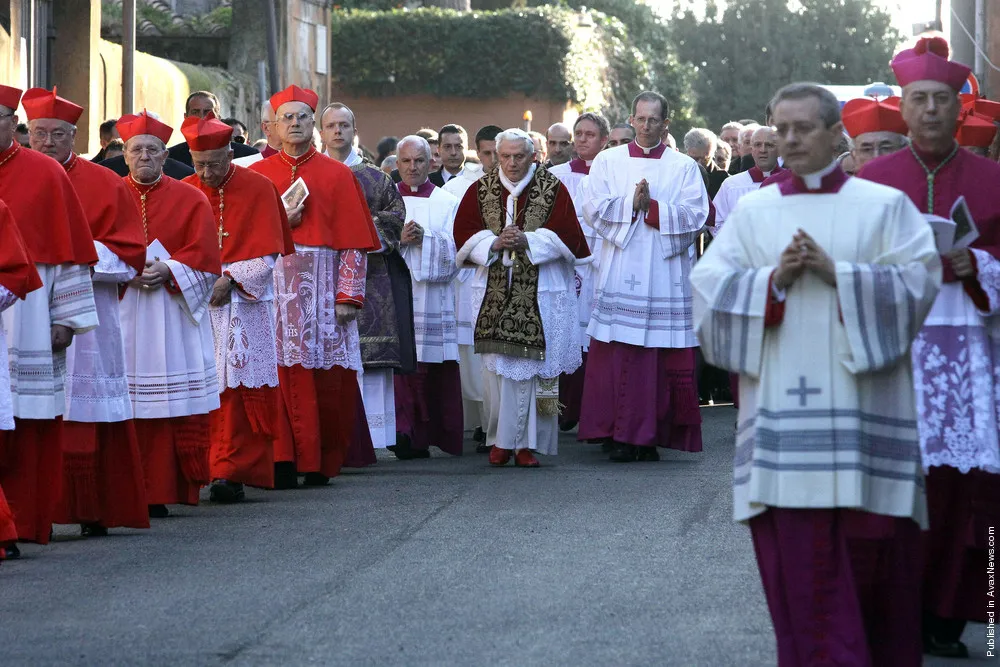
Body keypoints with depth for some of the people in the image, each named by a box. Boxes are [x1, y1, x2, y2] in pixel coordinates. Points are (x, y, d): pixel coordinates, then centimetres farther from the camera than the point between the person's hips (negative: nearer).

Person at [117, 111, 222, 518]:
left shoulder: (190, 200, 8)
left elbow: (204, 256, 1)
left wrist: (168, 270, -13)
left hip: (175, 308, 0)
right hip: (123, 313, 0)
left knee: (180, 406, -4)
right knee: (130, 406, -5)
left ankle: (179, 485, 2)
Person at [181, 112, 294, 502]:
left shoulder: (258, 189, 0)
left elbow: (266, 254, -3)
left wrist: (231, 279, -15)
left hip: (247, 304, -2)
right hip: (198, 306, 2)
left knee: (243, 392, -8)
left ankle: (231, 471, -9)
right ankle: (226, 471, 2)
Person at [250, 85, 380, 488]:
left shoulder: (337, 176, 9)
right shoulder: (257, 175, 12)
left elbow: (354, 242, 4)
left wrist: (349, 295, -6)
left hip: (322, 289, 0)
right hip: (274, 285, 0)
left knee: (326, 379, -3)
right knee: (282, 374, -8)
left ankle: (320, 463, 6)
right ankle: (283, 463, -7)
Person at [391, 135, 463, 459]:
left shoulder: (447, 202, 11)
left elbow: (454, 249, 0)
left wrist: (425, 237, -14)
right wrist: (399, 239, -13)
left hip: (432, 295, 0)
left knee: (431, 367, -3)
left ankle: (426, 434, 3)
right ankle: (405, 432, -13)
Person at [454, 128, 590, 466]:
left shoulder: (552, 188, 2)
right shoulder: (481, 189, 8)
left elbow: (566, 234, -5)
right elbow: (463, 232, 3)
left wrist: (527, 240, -17)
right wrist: (495, 242, -13)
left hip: (539, 295, -2)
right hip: (495, 294, 2)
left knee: (531, 364, -5)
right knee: (497, 365, 0)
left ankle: (527, 441, 0)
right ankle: (501, 440, 7)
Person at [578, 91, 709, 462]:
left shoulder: (684, 167, 9)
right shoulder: (608, 162, 11)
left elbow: (696, 216, -3)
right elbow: (594, 210, 0)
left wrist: (651, 206, -12)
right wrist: (632, 203, -12)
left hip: (666, 275, 0)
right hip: (620, 274, 0)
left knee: (663, 359, -4)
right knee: (618, 358, -3)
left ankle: (653, 435, 0)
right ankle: (619, 436, 3)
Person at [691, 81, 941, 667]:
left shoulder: (885, 206, 7)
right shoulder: (753, 212, 12)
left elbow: (918, 282, -5)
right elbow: (710, 288, 4)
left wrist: (836, 274, -14)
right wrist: (774, 280, -11)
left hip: (863, 406, -1)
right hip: (783, 409, 2)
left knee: (874, 550, 0)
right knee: (796, 556, -2)